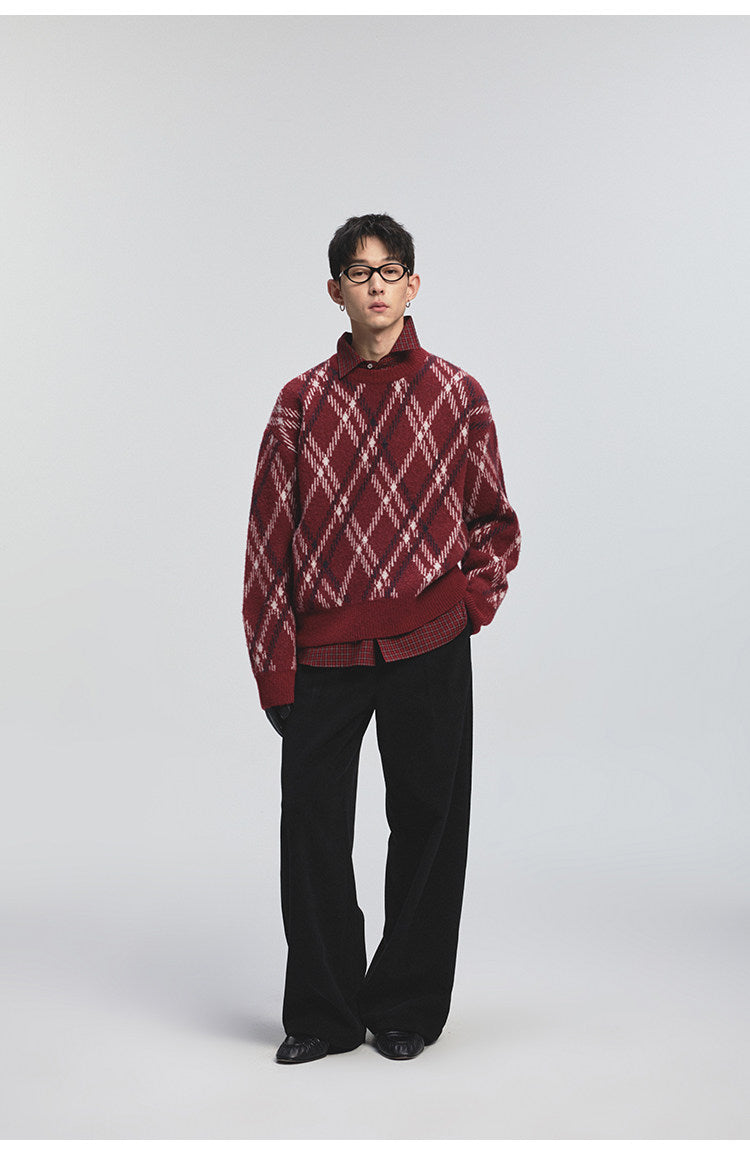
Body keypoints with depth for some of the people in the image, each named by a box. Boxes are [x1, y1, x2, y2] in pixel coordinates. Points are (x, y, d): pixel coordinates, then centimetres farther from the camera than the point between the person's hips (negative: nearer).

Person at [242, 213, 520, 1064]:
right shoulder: (304, 401, 5)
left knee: (426, 825, 7)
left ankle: (407, 1009, 25)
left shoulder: (455, 396, 4)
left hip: (428, 650, 0)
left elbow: (496, 522, 12)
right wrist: (273, 660, 0)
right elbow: (270, 535, 5)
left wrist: (474, 595, -6)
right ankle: (323, 1012, 21)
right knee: (311, 825, 4)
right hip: (324, 653, 1)